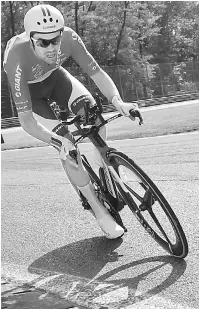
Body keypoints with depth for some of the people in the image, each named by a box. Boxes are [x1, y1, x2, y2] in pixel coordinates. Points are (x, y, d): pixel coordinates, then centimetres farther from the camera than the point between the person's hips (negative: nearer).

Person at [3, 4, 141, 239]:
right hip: (28, 89, -4)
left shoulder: (69, 38, -32)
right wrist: (58, 141, -52)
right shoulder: (18, 59, -41)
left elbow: (97, 74, -25)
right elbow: (26, 120, -39)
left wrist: (117, 101, -44)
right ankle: (100, 213, -4)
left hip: (53, 76, 4)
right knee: (67, 147, -15)